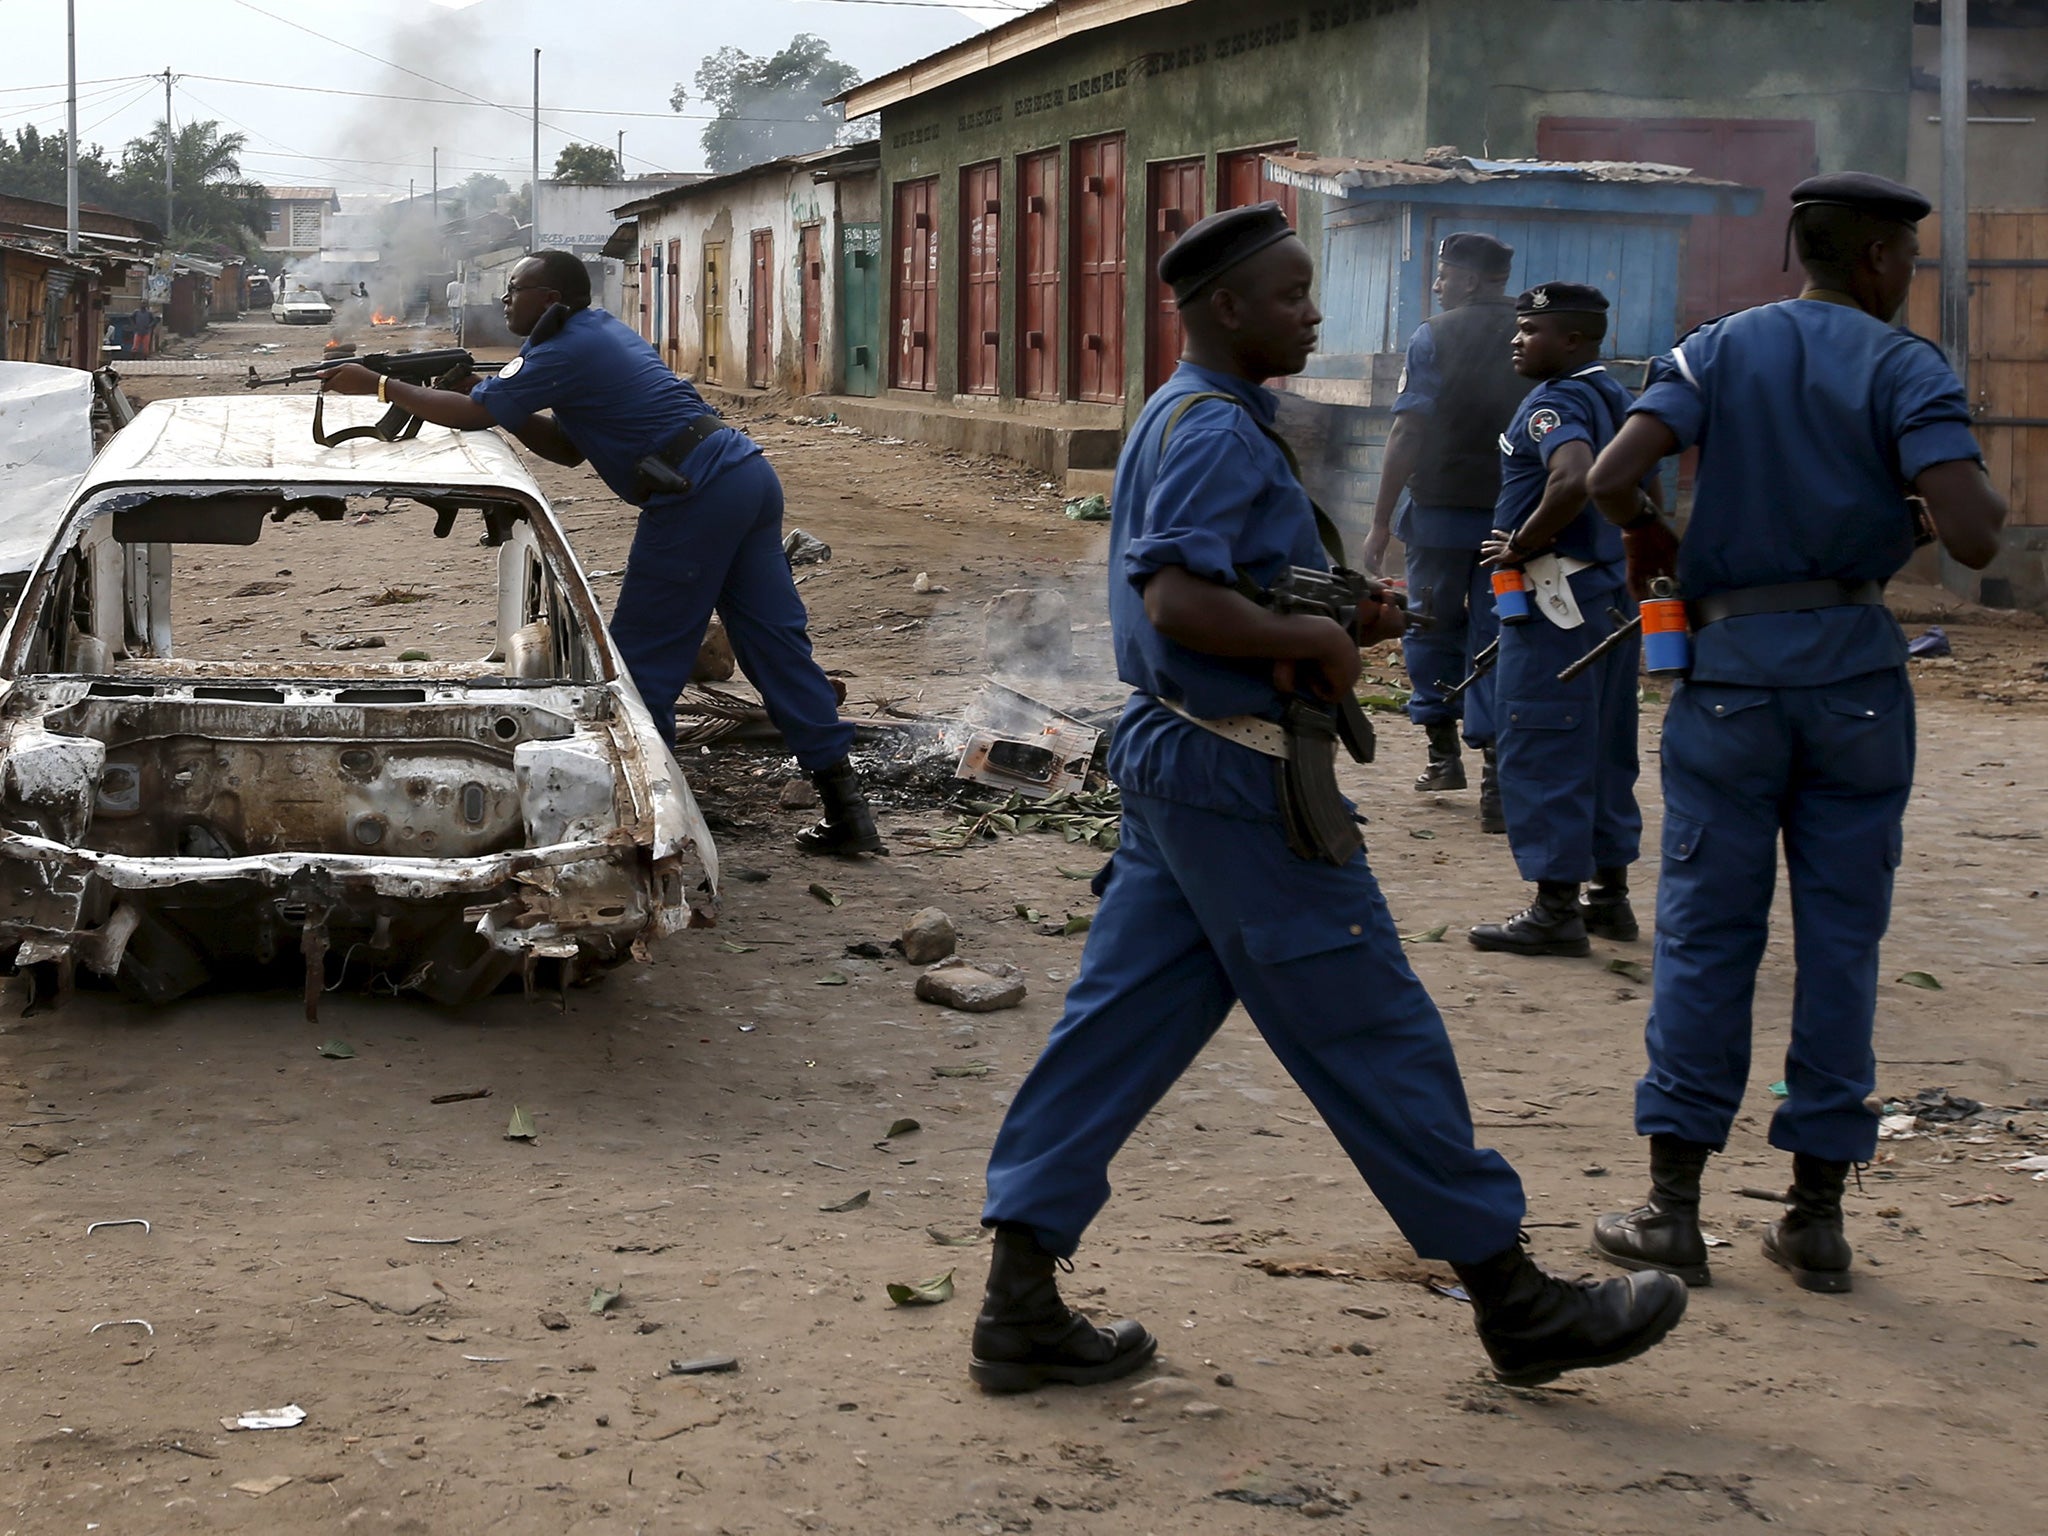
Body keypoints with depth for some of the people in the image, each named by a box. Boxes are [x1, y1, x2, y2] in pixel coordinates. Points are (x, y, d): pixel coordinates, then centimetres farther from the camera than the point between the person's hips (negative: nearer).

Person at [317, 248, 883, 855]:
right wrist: (509, 410, 15)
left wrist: (379, 385, 1)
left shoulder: (564, 353, -5)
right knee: (772, 639, 9)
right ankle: (846, 807, 7)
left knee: (643, 656, 2)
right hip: (749, 472, 9)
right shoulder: (603, 333, 23)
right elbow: (568, 447, 25)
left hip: (697, 497, -9)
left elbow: (471, 413, -8)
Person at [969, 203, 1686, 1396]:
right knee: (1374, 1036, -2)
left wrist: (1338, 619, 9)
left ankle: (1022, 1306, 9)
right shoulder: (1216, 430, -16)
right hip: (1243, 775, -10)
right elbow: (1183, 602, -28)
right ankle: (1516, 1303, 9)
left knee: (1118, 1027, 8)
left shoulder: (1183, 421, 17)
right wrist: (1322, 638, -15)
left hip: (1177, 762, 10)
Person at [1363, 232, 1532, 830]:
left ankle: (1444, 751, 21)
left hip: (1443, 511, -2)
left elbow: (1408, 434, -11)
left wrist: (1381, 521, -7)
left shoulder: (1435, 337, -7)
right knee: (1498, 642, 4)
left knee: (1434, 630, 17)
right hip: (1515, 519, 2)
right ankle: (1497, 774, -4)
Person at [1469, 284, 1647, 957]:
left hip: (1556, 596, -10)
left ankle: (1555, 909, -4)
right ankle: (1610, 894, 21)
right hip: (1612, 591, 10)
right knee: (1605, 747, 15)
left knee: (1541, 750, -5)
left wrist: (1523, 545, -21)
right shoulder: (1616, 397, 14)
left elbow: (1575, 479, -34)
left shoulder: (1555, 403, -15)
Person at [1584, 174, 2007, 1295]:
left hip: (1731, 663, 1)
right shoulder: (1906, 368, -2)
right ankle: (1817, 1213, 11)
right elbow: (1971, 538, -15)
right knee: (1840, 941, 7)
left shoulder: (1717, 351, 4)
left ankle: (1673, 1205, 7)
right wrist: (1988, 500, 7)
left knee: (1705, 937, 6)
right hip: (1856, 668, -1)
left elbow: (1609, 477, -10)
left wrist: (1645, 535, 11)